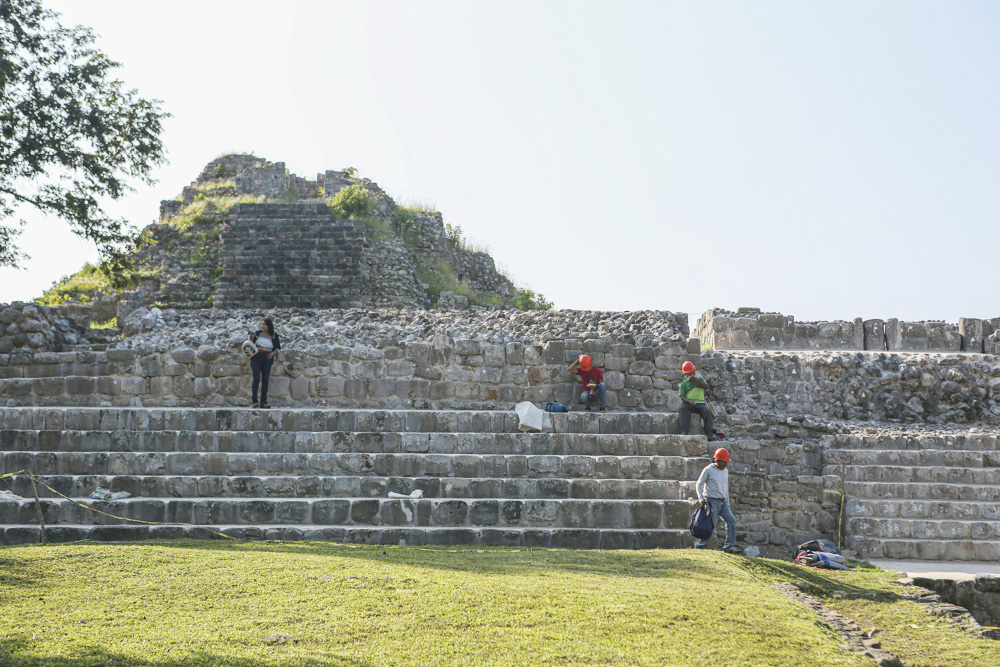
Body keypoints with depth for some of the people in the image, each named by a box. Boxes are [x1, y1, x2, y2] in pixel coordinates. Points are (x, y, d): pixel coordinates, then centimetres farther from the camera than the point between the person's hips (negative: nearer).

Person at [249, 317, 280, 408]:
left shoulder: (274, 336, 3)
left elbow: (278, 348, 11)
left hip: (267, 360, 1)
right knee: (256, 379, -10)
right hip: (256, 358, -1)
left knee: (265, 380, 0)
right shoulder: (258, 333, 3)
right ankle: (255, 401, -9)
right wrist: (252, 338, -10)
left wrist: (273, 353, -8)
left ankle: (263, 402, 4)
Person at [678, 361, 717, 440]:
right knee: (683, 408, -35)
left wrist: (695, 380, -10)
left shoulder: (699, 379, 18)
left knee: (707, 410, -31)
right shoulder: (683, 384, 12)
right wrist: (689, 401, -23)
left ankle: (710, 434, -36)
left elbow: (706, 387, -1)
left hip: (700, 402, 1)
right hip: (688, 403, -1)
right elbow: (682, 396, -1)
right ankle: (684, 431, -43)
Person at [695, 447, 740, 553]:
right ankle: (699, 546, 6)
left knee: (731, 520, -9)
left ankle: (729, 546, -7)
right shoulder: (709, 470, -6)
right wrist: (701, 498, -15)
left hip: (723, 501, 6)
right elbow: (699, 484, -3)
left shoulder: (725, 471, 14)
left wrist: (728, 504, 23)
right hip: (712, 501, -6)